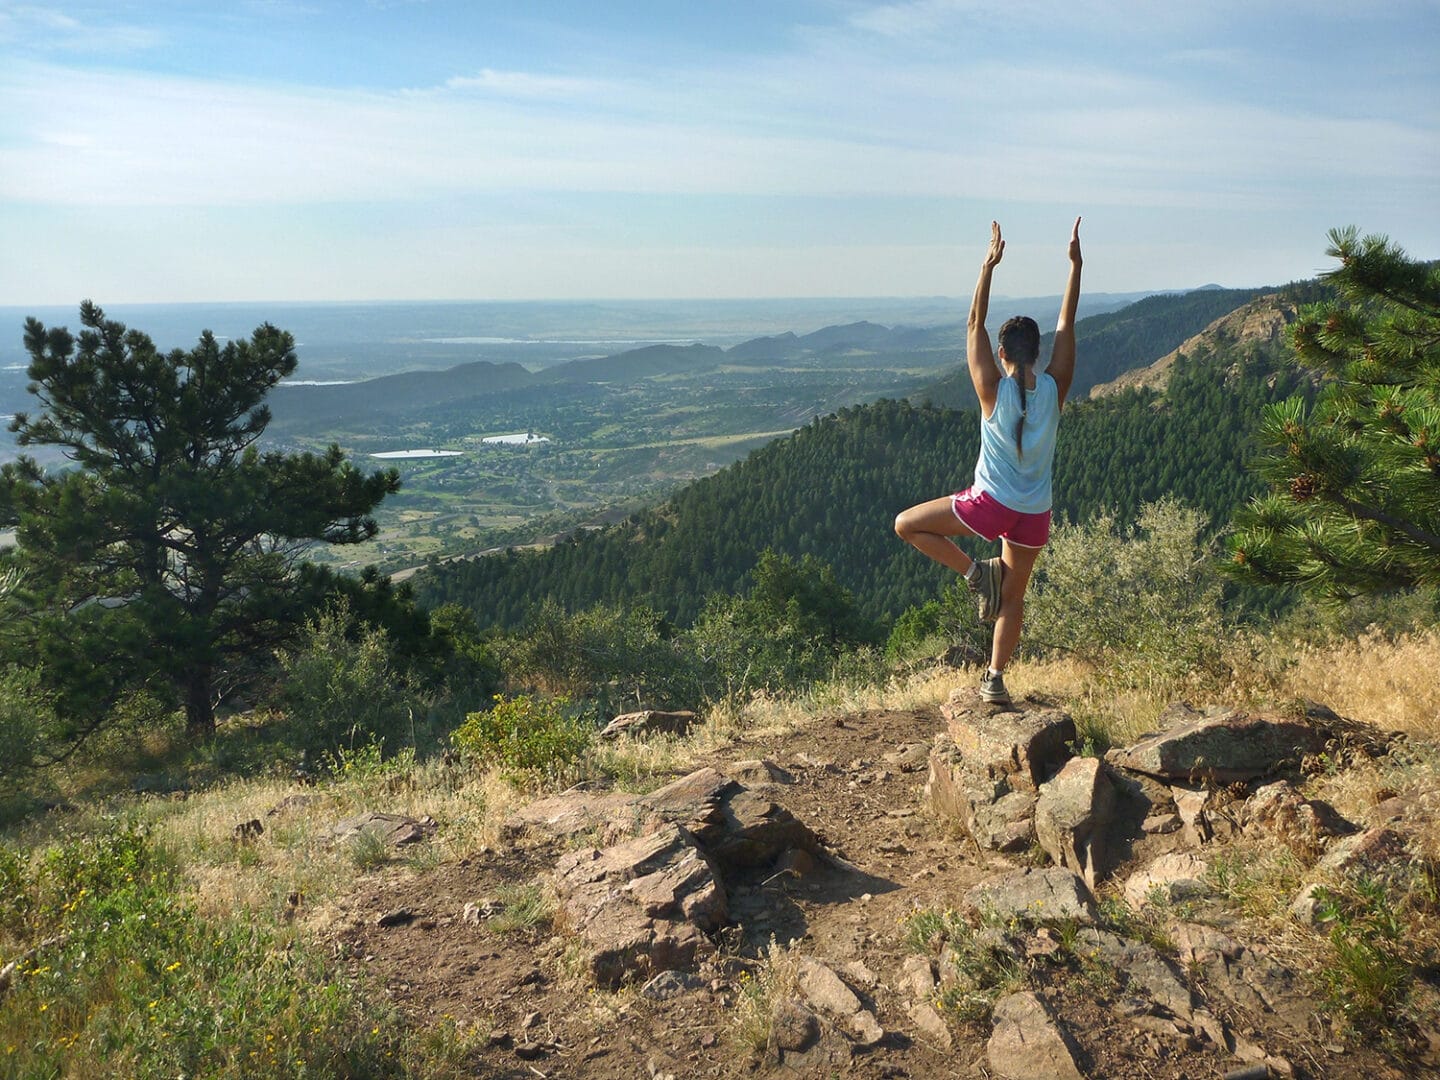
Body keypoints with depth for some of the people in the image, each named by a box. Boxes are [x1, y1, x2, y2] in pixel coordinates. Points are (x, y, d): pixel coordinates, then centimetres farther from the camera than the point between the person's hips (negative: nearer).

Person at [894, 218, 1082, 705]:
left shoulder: (993, 391, -14)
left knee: (906, 524, 13)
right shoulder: (1054, 389, -7)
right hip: (1034, 514, 4)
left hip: (989, 504, -4)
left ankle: (976, 571, 3)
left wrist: (988, 267, -11)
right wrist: (1075, 263, 2)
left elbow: (974, 326, -9)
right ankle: (995, 679, 19)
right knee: (1013, 598, 19)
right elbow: (1066, 326, 1)